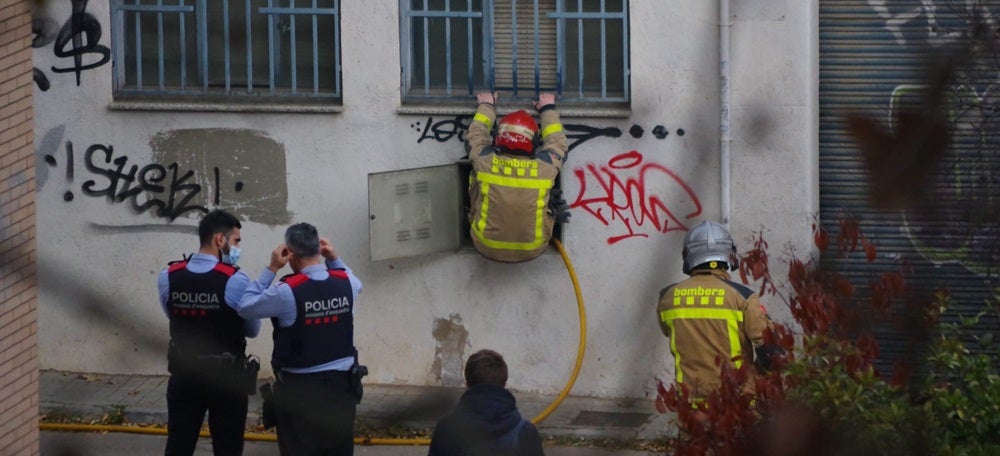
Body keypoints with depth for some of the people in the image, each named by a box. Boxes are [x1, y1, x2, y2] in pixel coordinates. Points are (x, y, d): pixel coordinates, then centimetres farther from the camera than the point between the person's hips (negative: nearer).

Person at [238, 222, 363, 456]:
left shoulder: (287, 291, -18)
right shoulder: (345, 283, -3)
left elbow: (245, 307, -6)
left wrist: (271, 269, -5)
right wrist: (334, 259, 10)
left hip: (299, 389, -4)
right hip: (341, 384, 4)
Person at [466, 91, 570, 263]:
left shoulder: (484, 160, -19)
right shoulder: (544, 166, -19)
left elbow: (476, 135, 6)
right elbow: (558, 143, 6)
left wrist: (486, 106, 23)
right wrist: (548, 110, 23)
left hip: (487, 247, 0)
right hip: (532, 250, 0)